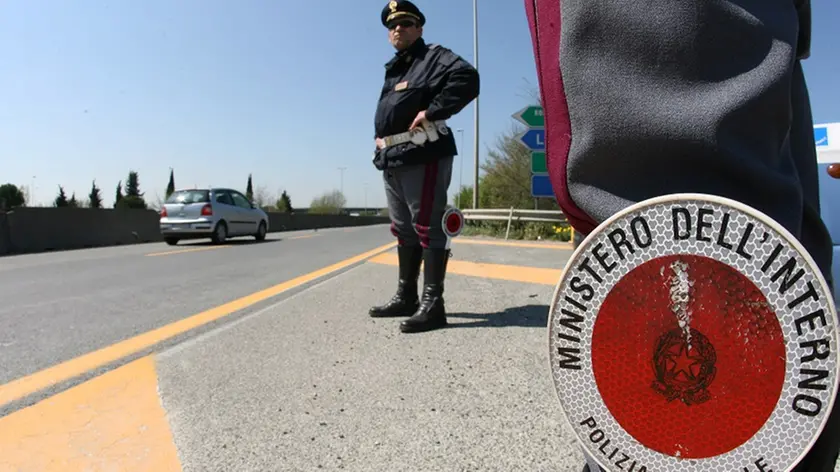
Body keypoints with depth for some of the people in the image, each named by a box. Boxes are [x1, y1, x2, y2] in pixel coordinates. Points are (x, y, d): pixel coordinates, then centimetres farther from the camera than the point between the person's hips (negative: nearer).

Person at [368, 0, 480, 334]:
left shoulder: (433, 57, 1)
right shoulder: (392, 70, 27)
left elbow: (466, 77, -18)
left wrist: (432, 111, -20)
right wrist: (380, 138, 19)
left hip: (422, 155, -9)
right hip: (392, 159, 9)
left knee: (427, 228, -11)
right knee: (404, 230, 12)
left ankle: (432, 304, -7)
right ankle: (406, 297, 22)